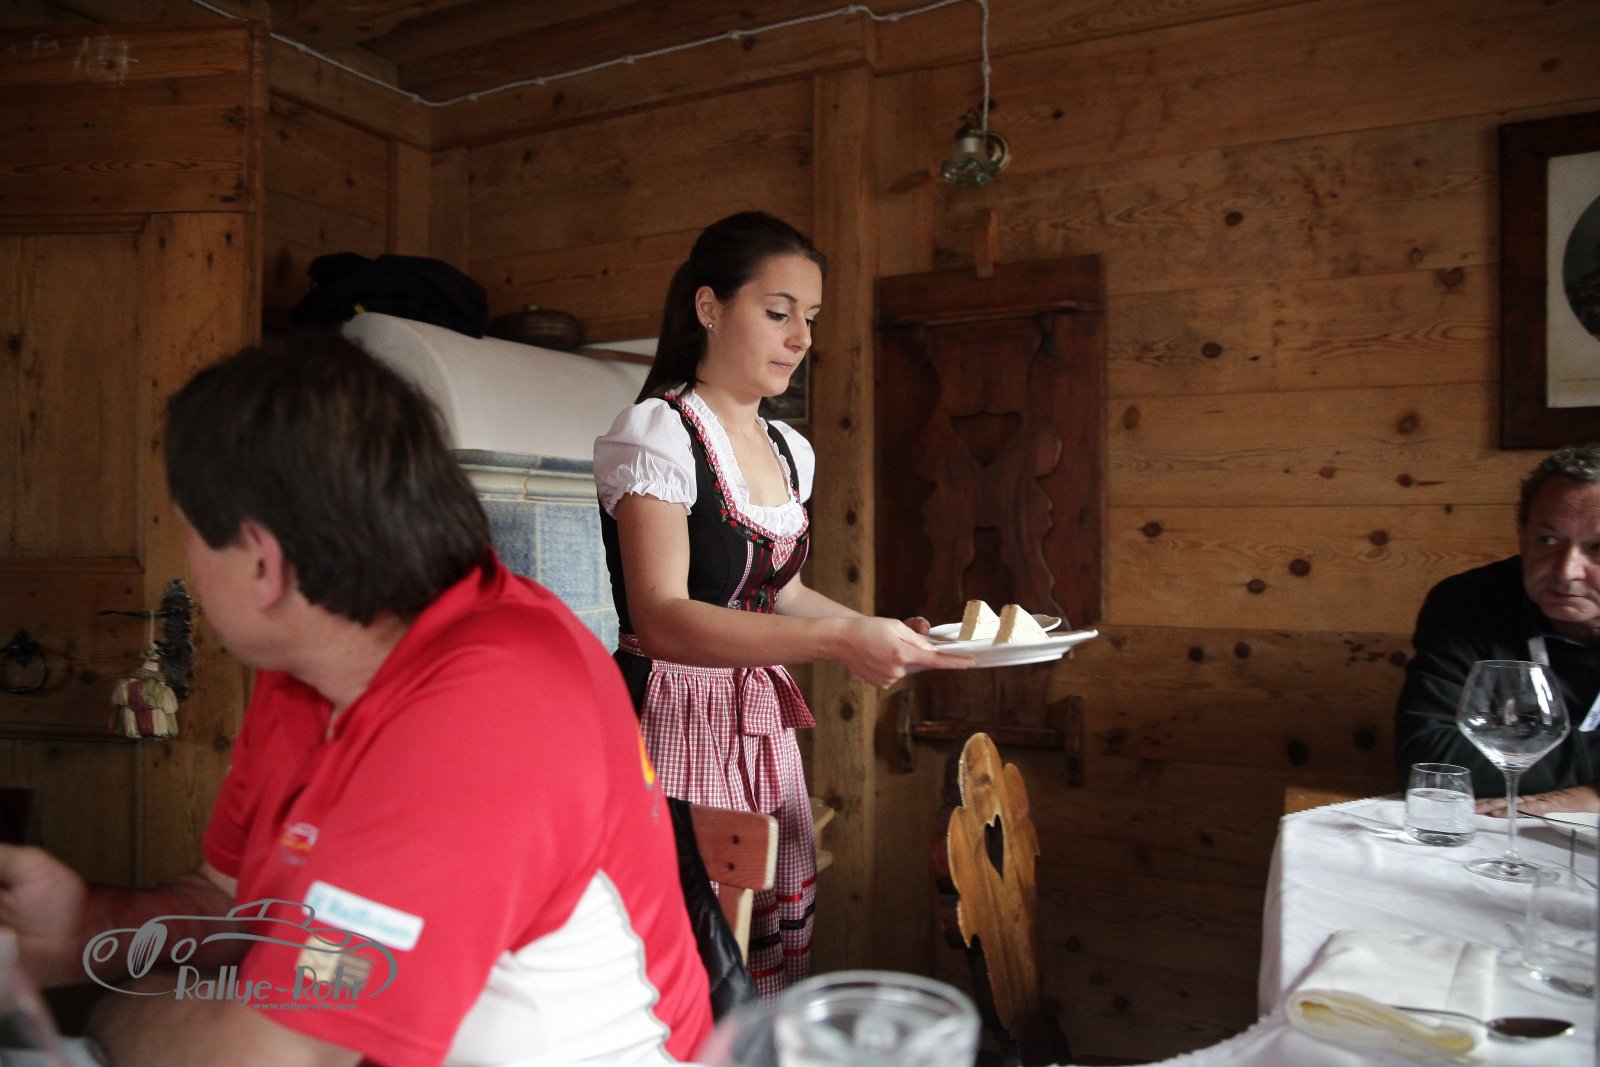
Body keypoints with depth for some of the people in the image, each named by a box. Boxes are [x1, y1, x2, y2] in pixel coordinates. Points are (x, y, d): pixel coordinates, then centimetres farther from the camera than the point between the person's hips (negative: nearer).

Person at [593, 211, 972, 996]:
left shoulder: (788, 451, 12)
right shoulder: (655, 433, -12)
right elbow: (660, 619, -22)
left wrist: (885, 631, 5)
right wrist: (835, 641, -31)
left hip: (764, 733, 7)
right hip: (674, 726, -7)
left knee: (778, 971, 11)